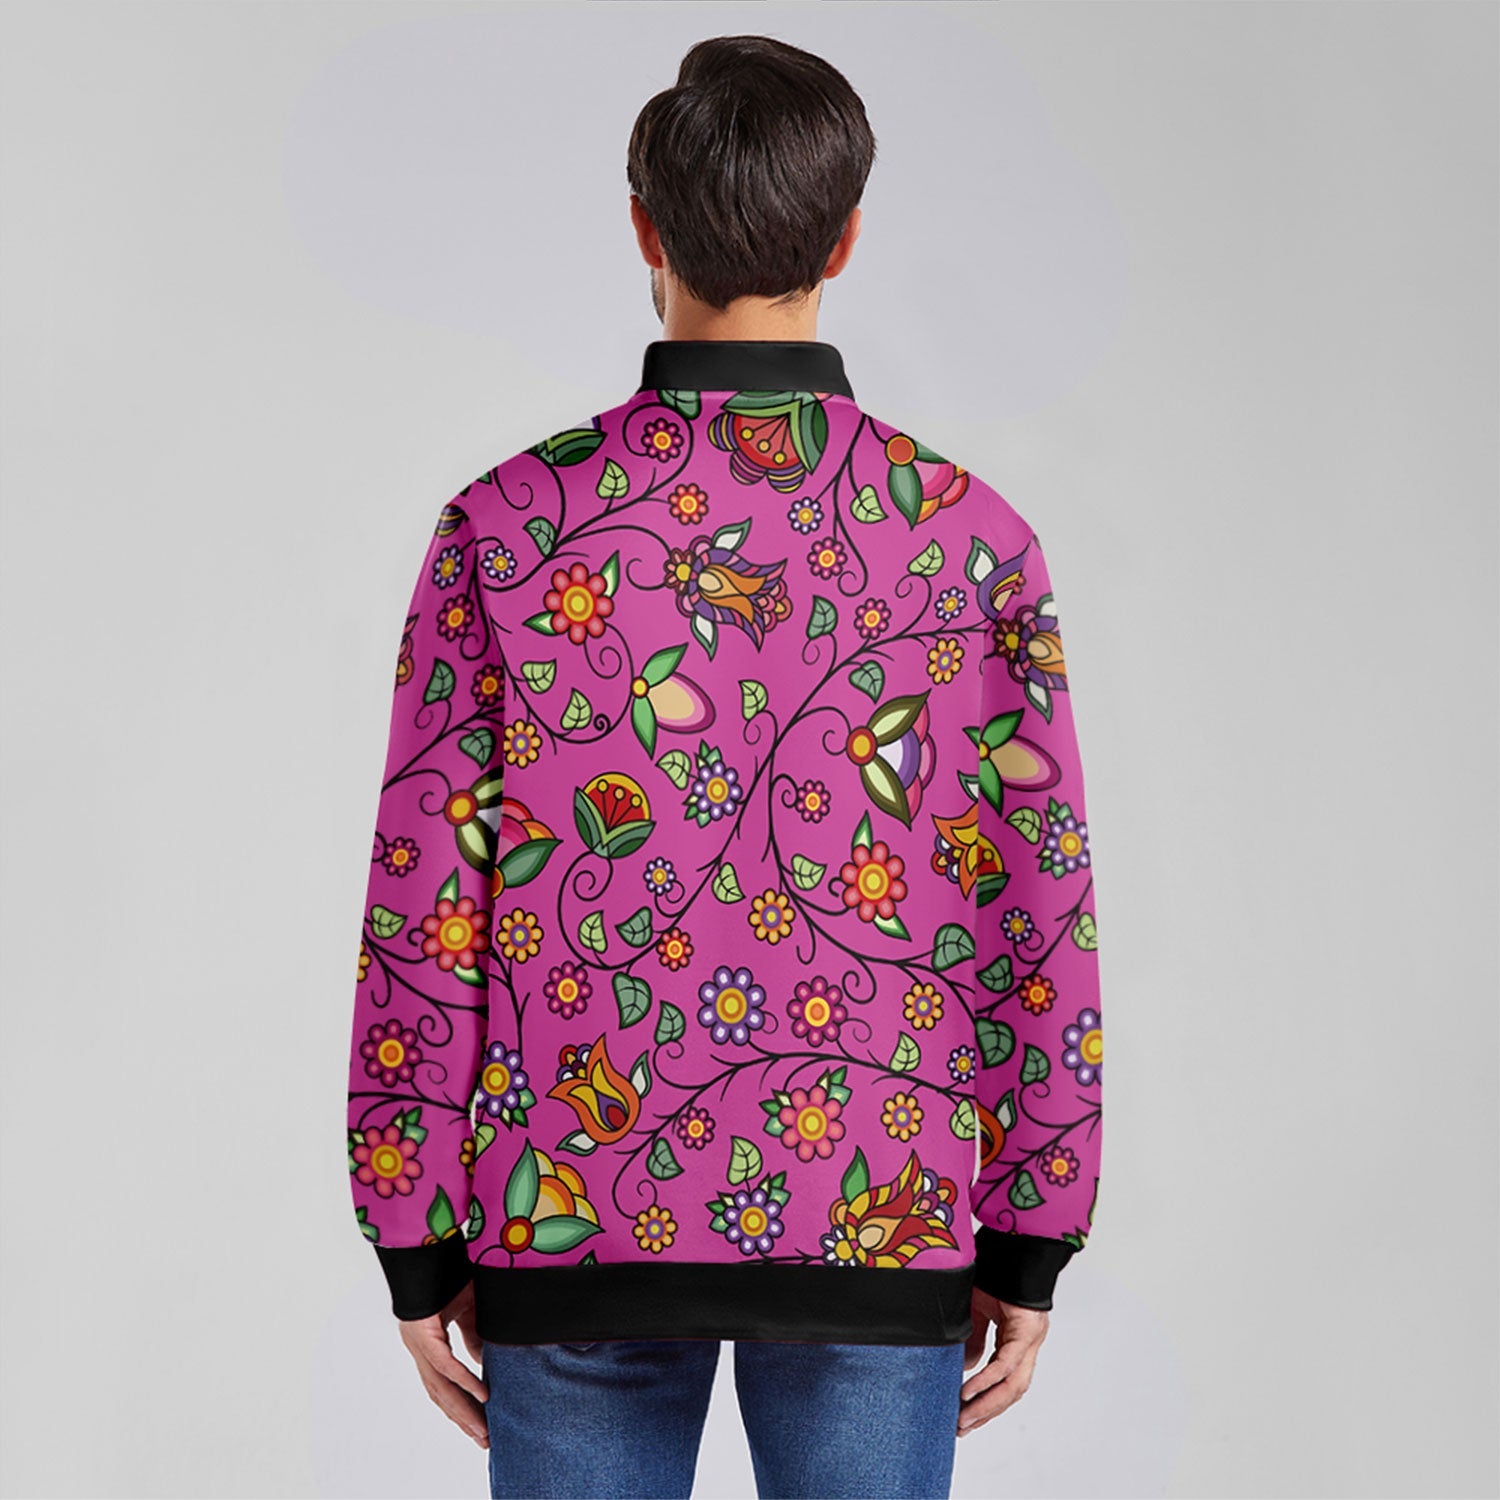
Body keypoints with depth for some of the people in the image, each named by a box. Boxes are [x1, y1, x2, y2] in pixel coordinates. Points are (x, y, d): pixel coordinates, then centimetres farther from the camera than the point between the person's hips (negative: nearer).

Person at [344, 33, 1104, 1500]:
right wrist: (1031, 1250, 6)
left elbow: (421, 906, -5)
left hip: (575, 1220, 0)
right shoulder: (973, 534, -5)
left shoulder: (507, 523, -6)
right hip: (881, 1219, 0)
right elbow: (1044, 915, -4)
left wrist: (416, 1246, 4)